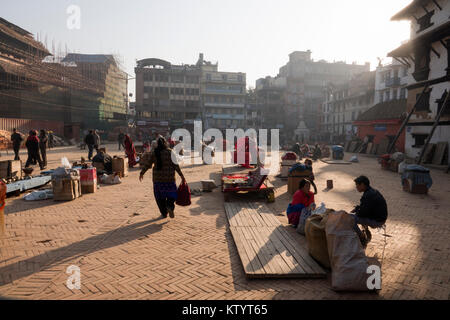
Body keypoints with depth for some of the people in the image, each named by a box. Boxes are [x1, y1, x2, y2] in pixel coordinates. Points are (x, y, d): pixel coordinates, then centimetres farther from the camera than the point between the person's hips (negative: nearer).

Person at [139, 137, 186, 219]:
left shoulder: (154, 153, -2)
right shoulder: (170, 152, -7)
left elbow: (147, 164, 3)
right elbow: (175, 165, -10)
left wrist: (141, 173, 17)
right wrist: (182, 176, -5)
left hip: (158, 178, 2)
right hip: (169, 178, -1)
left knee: (160, 196, 13)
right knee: (171, 194, 13)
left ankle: (164, 213, 16)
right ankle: (170, 206, -12)